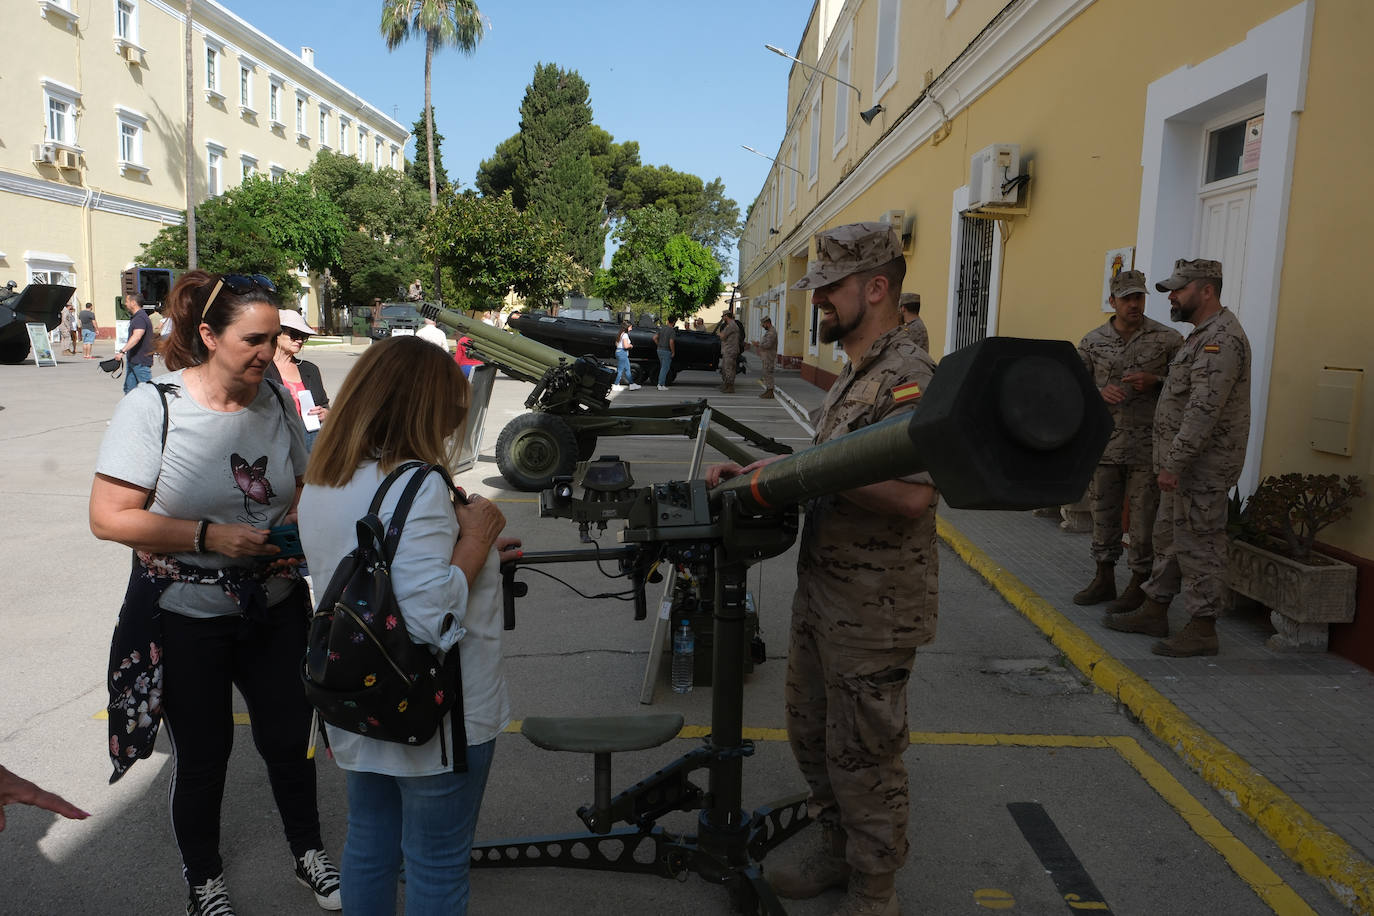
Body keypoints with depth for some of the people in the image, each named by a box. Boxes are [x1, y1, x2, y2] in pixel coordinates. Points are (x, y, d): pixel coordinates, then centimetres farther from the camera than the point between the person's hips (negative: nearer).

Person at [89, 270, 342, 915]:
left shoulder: (276, 401, -2)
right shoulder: (152, 407, -15)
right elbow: (109, 518, -16)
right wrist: (209, 536, -25)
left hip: (275, 608, 4)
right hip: (187, 620, -3)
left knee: (289, 740, 15)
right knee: (202, 754, 14)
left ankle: (308, 854, 40)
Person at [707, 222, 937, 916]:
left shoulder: (908, 376, -20)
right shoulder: (853, 372, 13)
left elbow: (911, 493, -31)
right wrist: (758, 473, 8)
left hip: (872, 613, -10)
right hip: (820, 593, 10)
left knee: (862, 755, 6)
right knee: (812, 734, 22)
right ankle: (833, 854, 42)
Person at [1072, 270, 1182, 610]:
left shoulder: (1167, 339, -2)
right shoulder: (1093, 341, 4)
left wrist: (1155, 382, -15)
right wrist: (1100, 393, -11)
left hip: (1147, 447, -3)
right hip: (1105, 444, 3)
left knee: (1143, 517, 3)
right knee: (1103, 513, 11)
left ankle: (1139, 586, 15)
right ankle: (1104, 580, 25)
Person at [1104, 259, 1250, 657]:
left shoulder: (1221, 339, -18)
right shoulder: (1204, 335, 17)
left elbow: (1204, 410, -26)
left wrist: (1174, 463, -25)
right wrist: (1171, 462, 18)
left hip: (1201, 467, -11)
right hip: (1184, 464, 11)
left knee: (1198, 545, -4)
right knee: (1168, 538, 16)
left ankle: (1202, 631, 5)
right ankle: (1154, 612, 27)